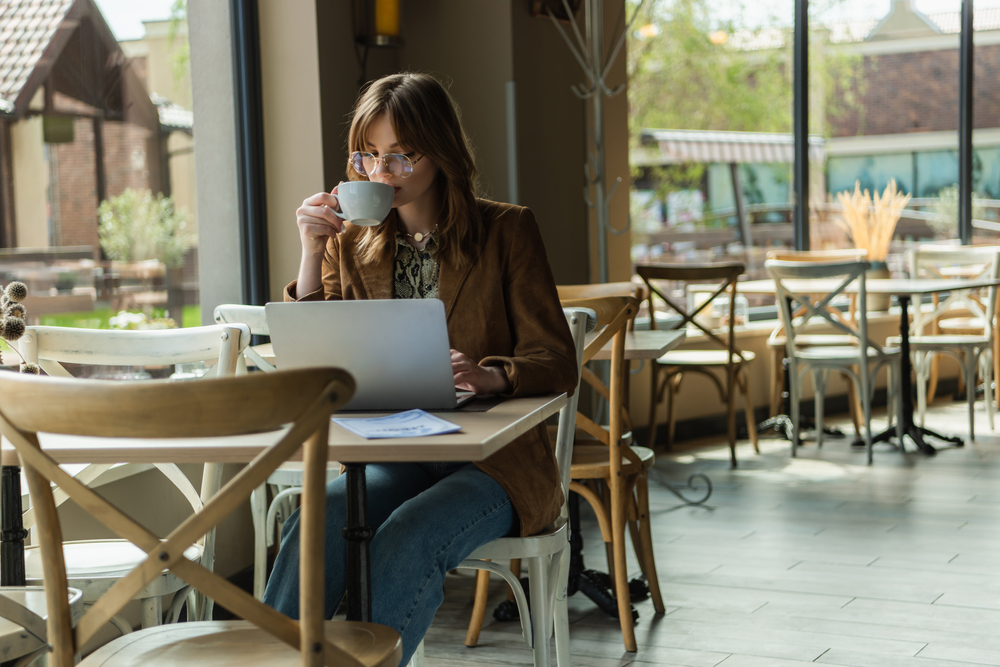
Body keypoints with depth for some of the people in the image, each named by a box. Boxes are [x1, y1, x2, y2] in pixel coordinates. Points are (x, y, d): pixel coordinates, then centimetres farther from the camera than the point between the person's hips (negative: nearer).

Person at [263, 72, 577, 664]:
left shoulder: (506, 231, 2)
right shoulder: (352, 242, 11)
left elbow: (558, 364, -5)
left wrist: (488, 375, -27)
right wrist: (312, 253, -5)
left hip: (495, 461, -3)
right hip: (390, 457, 3)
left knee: (408, 539, -35)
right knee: (313, 529, -31)